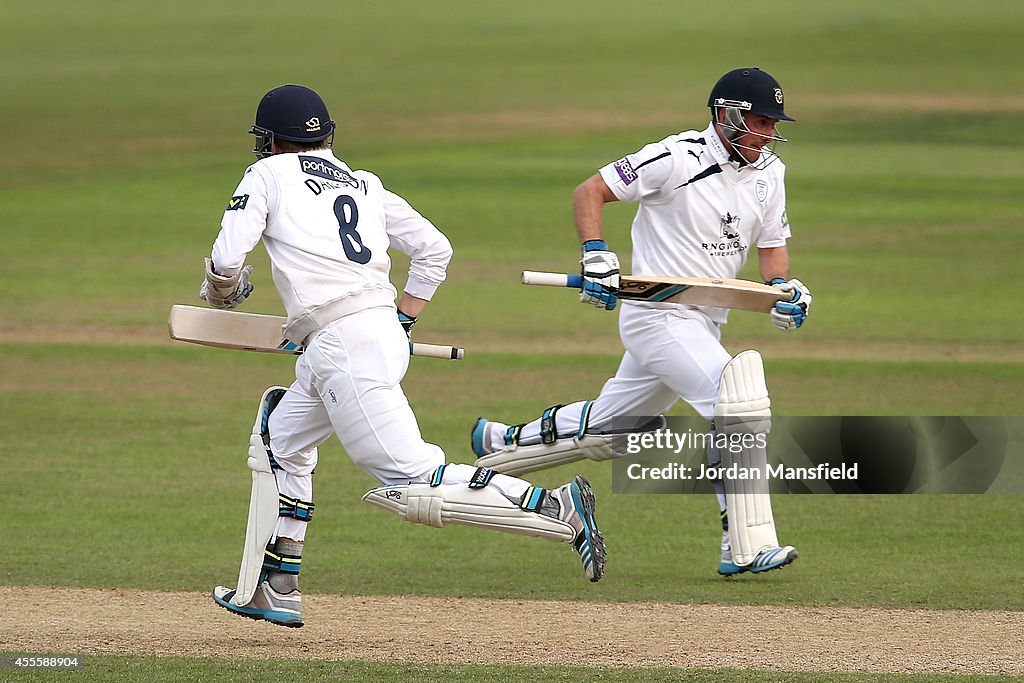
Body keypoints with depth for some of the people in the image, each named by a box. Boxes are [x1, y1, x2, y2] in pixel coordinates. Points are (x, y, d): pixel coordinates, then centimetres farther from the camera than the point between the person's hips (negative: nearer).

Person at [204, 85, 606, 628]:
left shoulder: (268, 175, 6)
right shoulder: (363, 185, 22)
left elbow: (226, 261, -3)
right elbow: (434, 248, 19)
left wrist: (220, 293, 19)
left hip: (342, 342, -9)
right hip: (385, 335, 9)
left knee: (412, 485, -15)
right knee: (279, 444, 25)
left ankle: (557, 509, -25)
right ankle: (272, 592, 25)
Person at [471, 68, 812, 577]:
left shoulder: (769, 173, 6)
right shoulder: (677, 159, -16)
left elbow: (771, 243, 16)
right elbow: (590, 191, -11)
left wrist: (783, 286, -5)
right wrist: (596, 254, -25)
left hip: (705, 324, 8)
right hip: (658, 315, -8)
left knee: (608, 428, 17)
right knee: (737, 399, -25)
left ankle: (499, 442, 39)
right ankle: (747, 547, -26)